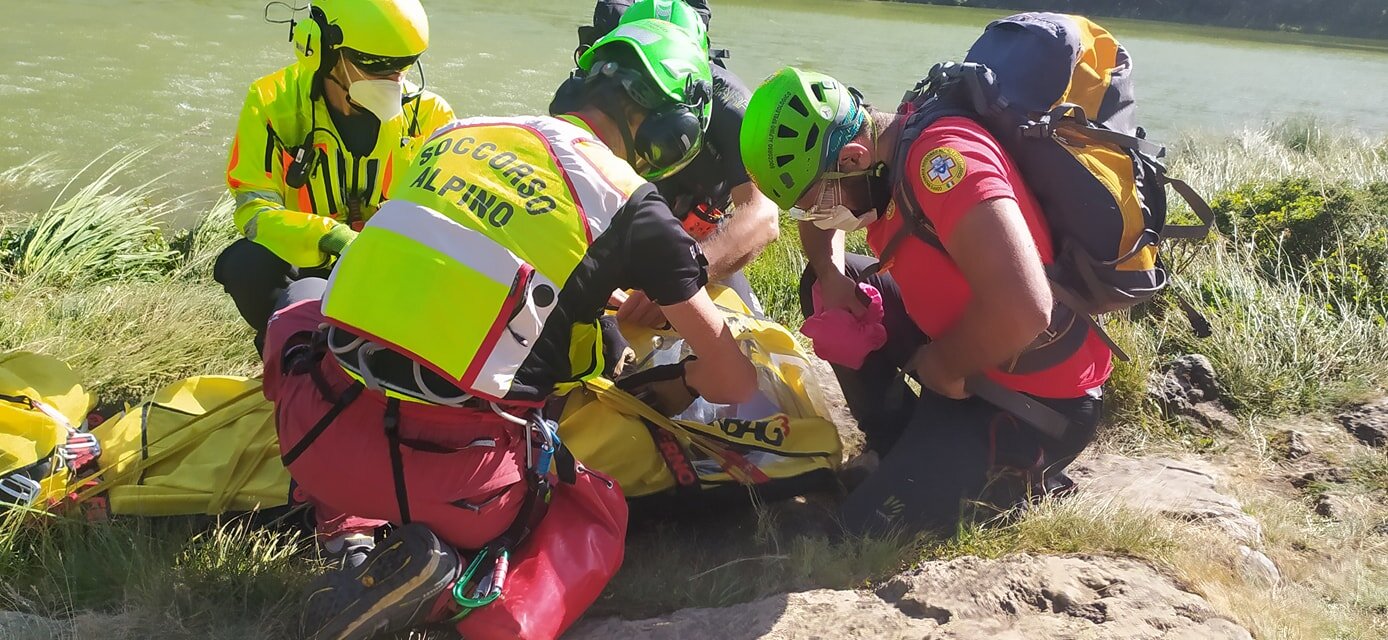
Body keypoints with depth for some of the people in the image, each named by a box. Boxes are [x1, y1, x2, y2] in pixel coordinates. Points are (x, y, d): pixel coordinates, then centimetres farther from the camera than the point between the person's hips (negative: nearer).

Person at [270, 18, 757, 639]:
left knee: (303, 298, 33)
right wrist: (684, 382, 30)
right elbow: (734, 380, 5)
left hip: (315, 440, 4)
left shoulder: (458, 131, 14)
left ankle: (346, 523, 16)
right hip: (449, 476, -3)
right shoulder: (631, 205, 0)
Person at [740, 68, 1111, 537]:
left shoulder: (940, 156, -30)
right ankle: (902, 449, 14)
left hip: (1040, 400, -9)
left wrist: (942, 367, -21)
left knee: (876, 522, -14)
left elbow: (1023, 310, -41)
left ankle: (1021, 471, 8)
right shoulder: (877, 155, -3)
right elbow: (816, 212, 19)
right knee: (820, 286, 9)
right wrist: (832, 276, -2)